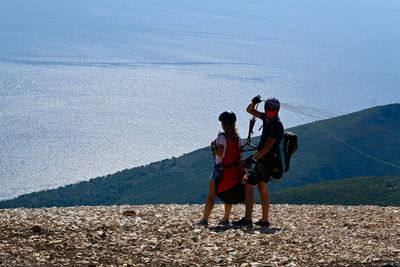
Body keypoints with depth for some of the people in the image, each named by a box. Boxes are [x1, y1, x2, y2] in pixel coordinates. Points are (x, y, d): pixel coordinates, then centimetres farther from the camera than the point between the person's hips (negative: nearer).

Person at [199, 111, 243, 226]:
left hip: (221, 170, -6)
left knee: (211, 196, -1)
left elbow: (220, 154, -21)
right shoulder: (237, 138, 4)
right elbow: (239, 154, 6)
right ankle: (226, 219, 17)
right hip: (235, 169, 6)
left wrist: (213, 146, -6)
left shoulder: (222, 137, -14)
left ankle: (205, 219, -3)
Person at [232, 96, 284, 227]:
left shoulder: (277, 125, -17)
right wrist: (254, 102, -5)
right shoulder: (267, 118, 8)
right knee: (263, 190, 15)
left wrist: (253, 159, -33)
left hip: (266, 161, -9)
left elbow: (267, 147, -25)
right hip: (264, 160, 9)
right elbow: (250, 110, 18)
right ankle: (264, 220, 22)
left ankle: (247, 219, -16)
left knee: (248, 186, -13)